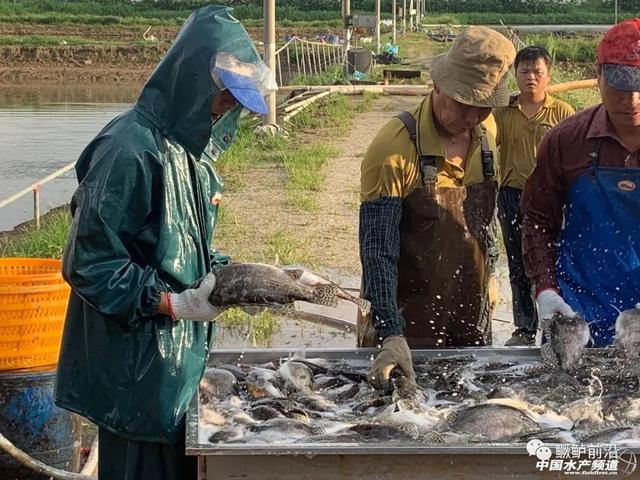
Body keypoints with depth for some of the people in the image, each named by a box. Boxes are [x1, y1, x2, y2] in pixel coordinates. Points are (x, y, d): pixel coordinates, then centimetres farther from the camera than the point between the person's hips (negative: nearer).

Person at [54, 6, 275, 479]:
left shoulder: (192, 147, 9)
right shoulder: (129, 151, -20)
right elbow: (89, 265, -19)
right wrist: (175, 303, -22)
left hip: (183, 352, 9)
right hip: (137, 363, -9)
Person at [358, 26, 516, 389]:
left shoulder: (487, 131, 1)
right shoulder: (396, 148, -20)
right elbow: (378, 251, -24)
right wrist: (391, 334, -32)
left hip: (473, 317, 6)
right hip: (411, 322, -6)